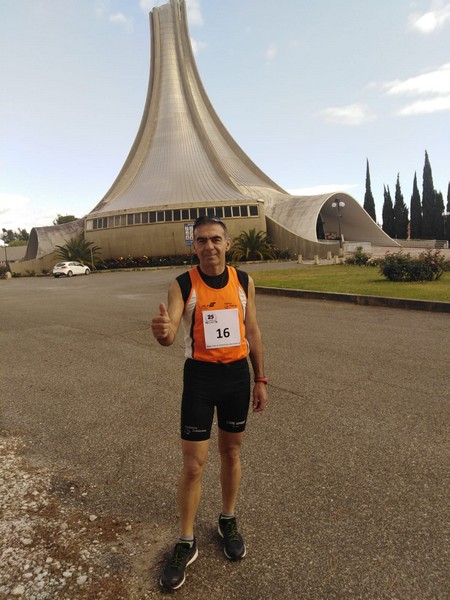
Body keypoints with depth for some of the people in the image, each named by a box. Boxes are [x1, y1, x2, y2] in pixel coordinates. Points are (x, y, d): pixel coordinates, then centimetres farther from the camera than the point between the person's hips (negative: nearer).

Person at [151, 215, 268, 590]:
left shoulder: (244, 281, -1)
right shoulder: (183, 285, -10)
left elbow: (252, 331, 7)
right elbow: (169, 335, -21)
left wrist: (260, 379, 8)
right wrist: (162, 332, -46)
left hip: (237, 374, 3)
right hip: (200, 375, -3)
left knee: (232, 452, 18)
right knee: (193, 464, 3)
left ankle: (228, 522, 41)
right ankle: (186, 544, 25)